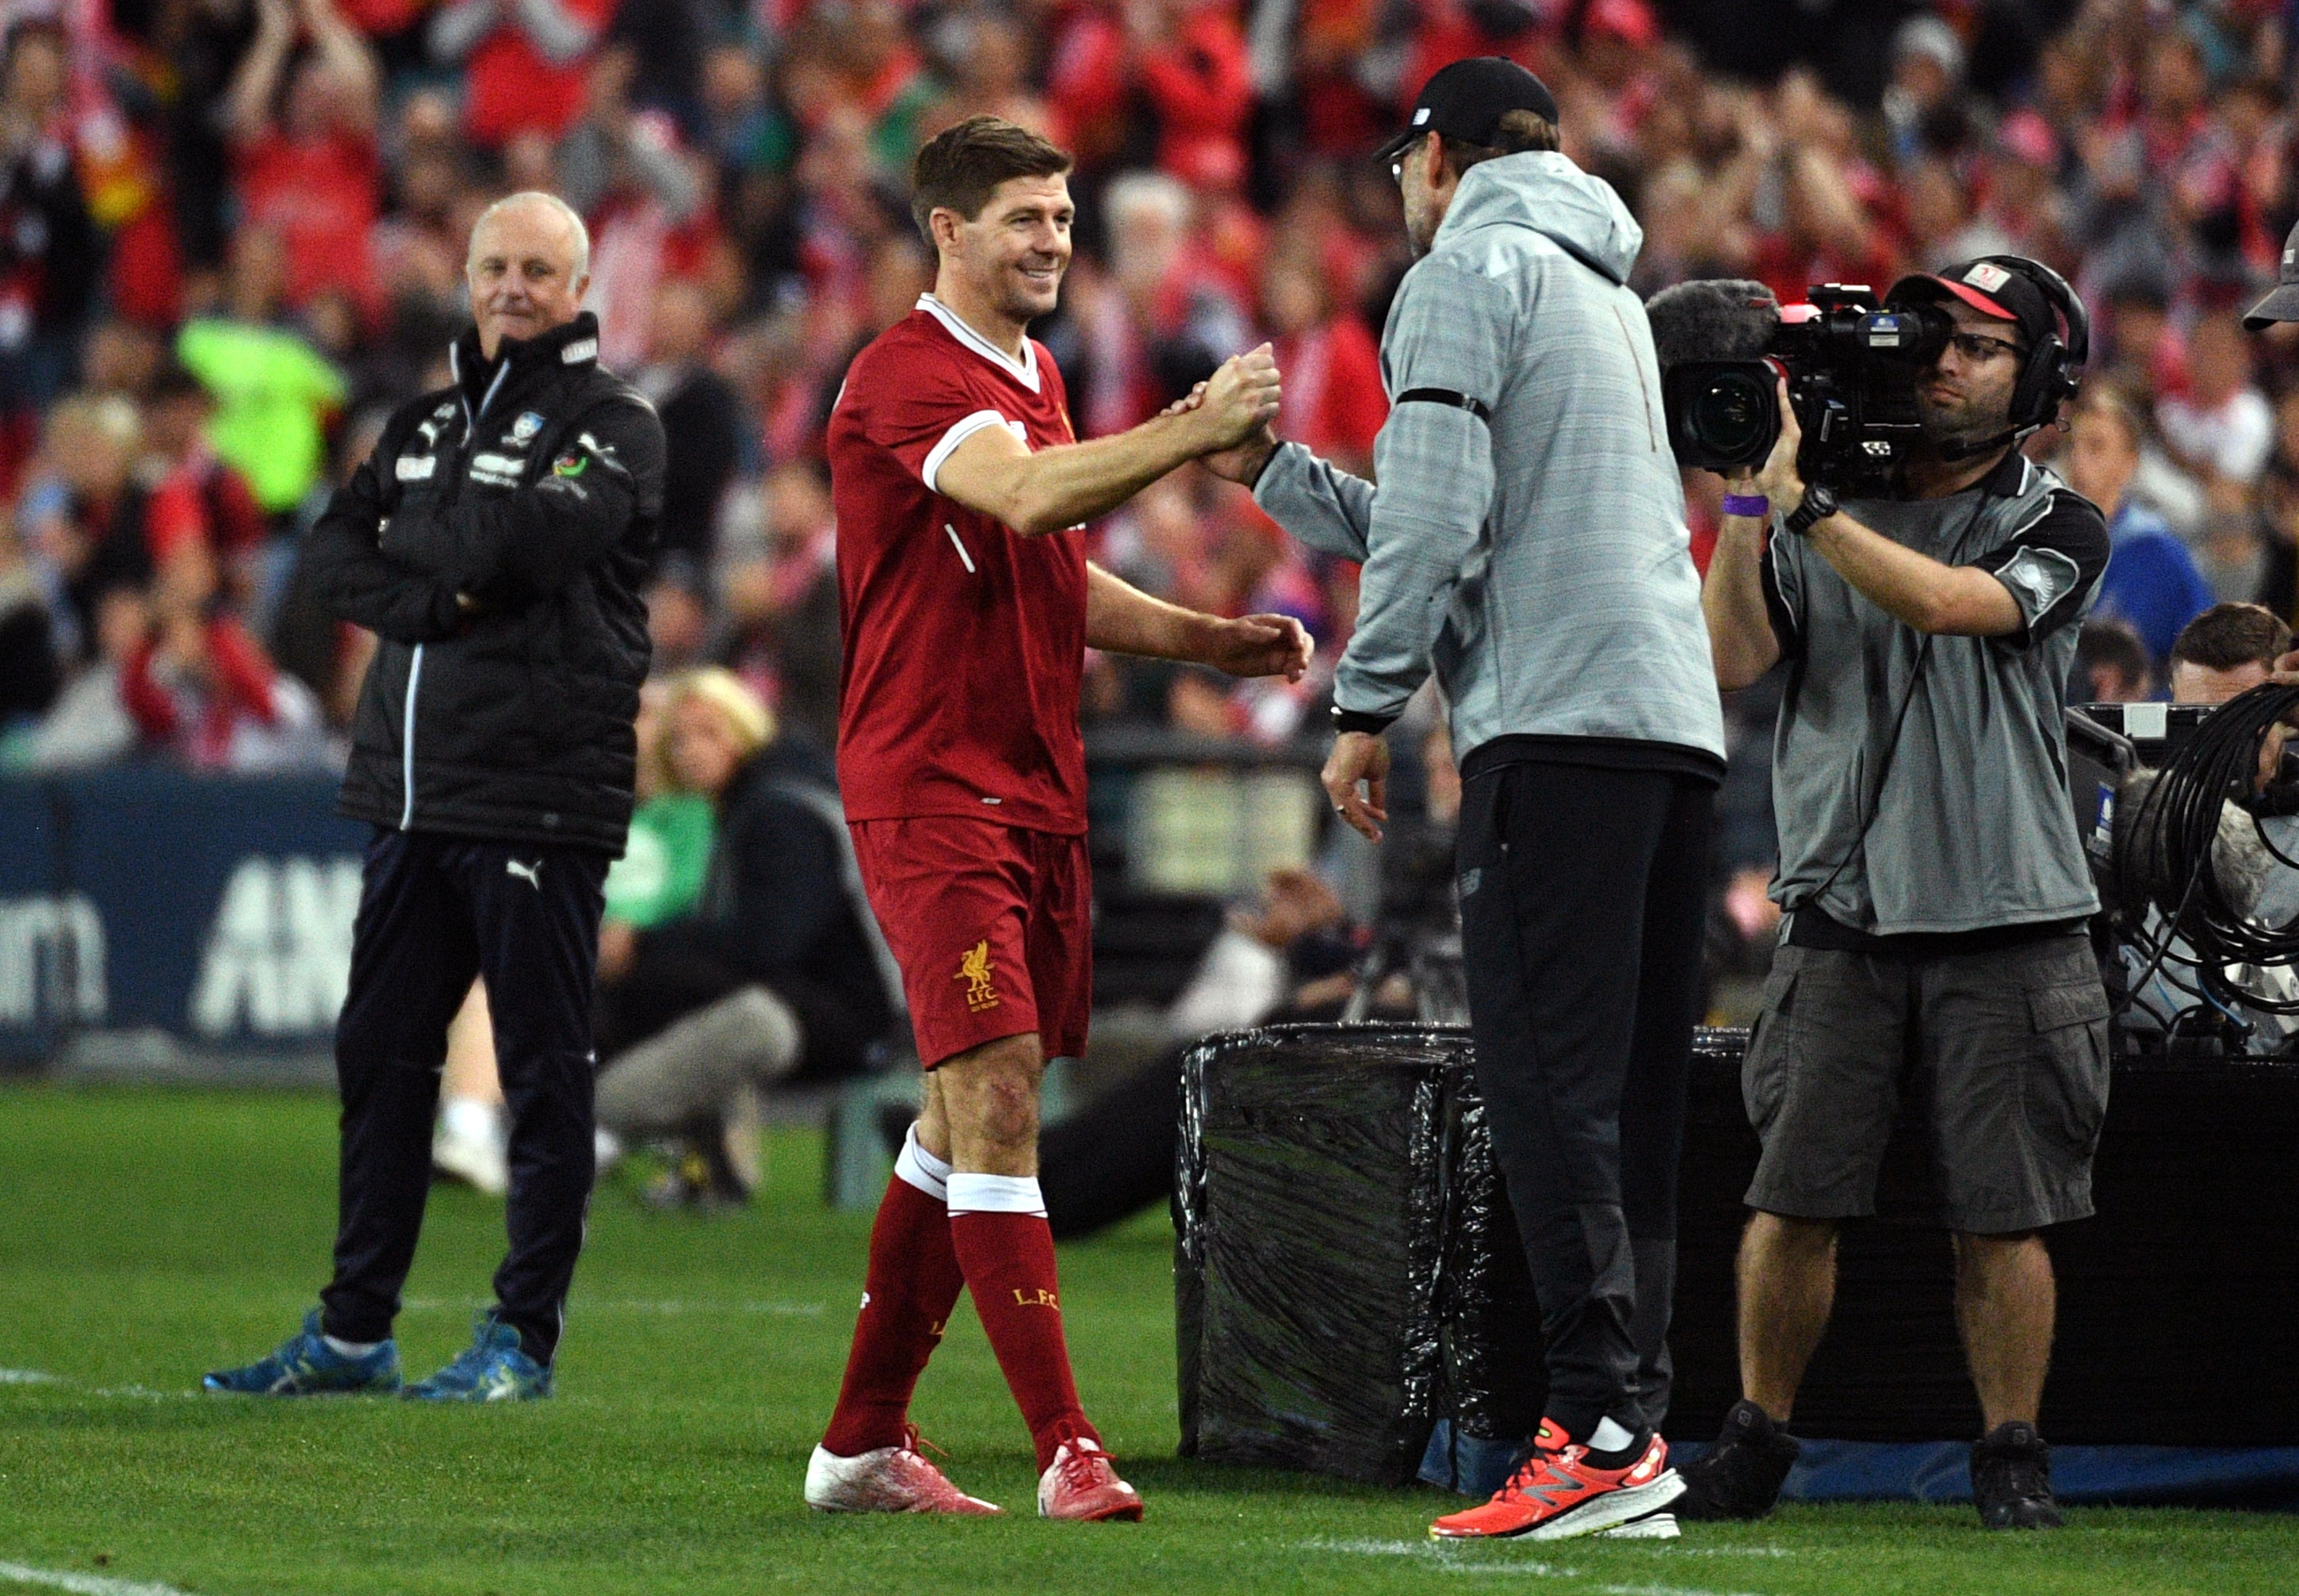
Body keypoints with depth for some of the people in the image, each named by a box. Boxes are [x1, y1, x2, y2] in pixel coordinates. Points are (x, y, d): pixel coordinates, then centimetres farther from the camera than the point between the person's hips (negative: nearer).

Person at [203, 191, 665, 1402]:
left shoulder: (612, 425, -2)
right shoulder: (428, 420, 18)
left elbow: (535, 540, -19)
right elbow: (334, 558, 9)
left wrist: (414, 539, -4)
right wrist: (435, 599, -8)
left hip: (540, 797, -7)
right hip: (409, 792, 7)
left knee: (543, 1071, -2)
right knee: (380, 1055, 10)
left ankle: (524, 1336, 3)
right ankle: (354, 1331, 17)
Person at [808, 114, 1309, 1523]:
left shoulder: (1035, 376, 18)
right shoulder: (909, 378, -12)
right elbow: (1025, 497, -31)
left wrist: (1214, 642, 14)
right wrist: (1200, 428, -37)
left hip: (1038, 794, 9)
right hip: (933, 787, -9)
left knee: (969, 1116, 10)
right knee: (995, 1096, -14)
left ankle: (864, 1442, 17)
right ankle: (1067, 1450, -18)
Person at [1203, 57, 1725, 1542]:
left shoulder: (1467, 270, 0)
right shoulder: (1609, 291, 27)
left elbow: (1436, 517, -11)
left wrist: (1364, 707, -6)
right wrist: (1271, 467, 37)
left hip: (1557, 723, -9)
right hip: (1679, 723, 9)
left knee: (1550, 1080, -12)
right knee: (1630, 1098, 7)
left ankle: (1606, 1428, -19)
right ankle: (1633, 1438, 5)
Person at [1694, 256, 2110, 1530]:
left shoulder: (2055, 527, 3)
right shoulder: (1823, 515, 11)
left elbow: (1945, 602, -16)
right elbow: (1729, 659, 0)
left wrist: (1801, 499, -19)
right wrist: (1748, 503, -8)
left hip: (2005, 922, -2)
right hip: (1842, 914, 2)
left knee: (2000, 1215, 0)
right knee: (1795, 1199, -2)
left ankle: (2012, 1456, 11)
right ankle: (1754, 1443, 9)